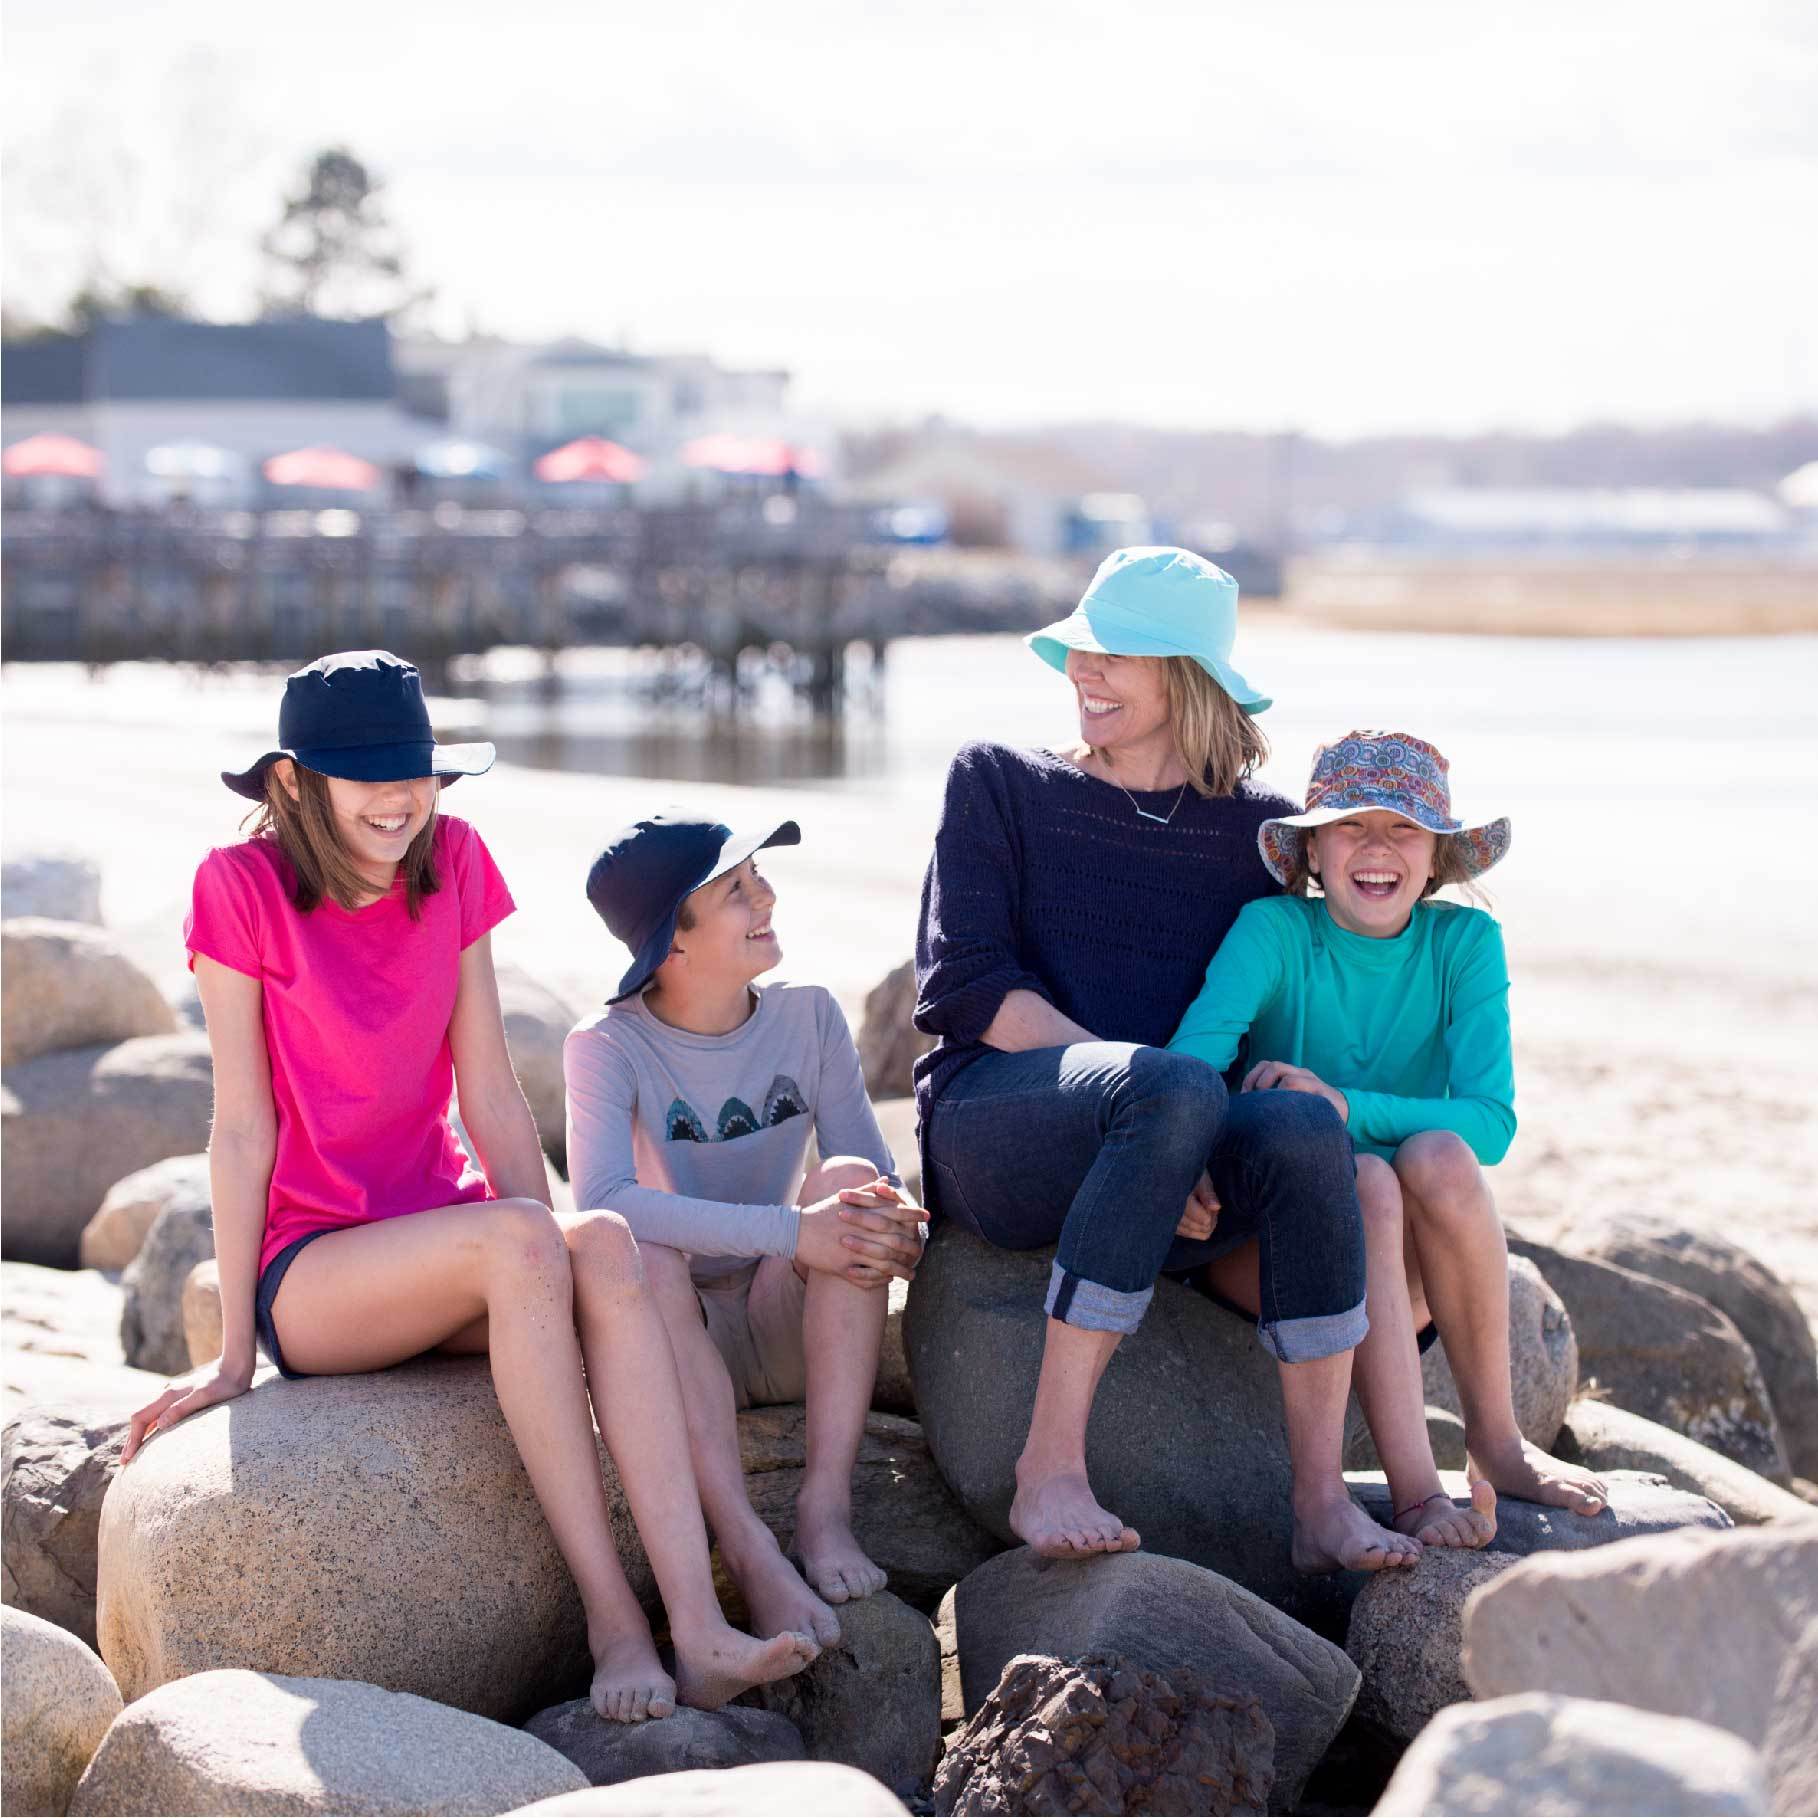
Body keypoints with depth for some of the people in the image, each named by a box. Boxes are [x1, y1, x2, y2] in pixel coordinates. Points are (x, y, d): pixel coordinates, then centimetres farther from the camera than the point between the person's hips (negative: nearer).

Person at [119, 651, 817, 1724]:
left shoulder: (453, 864, 4)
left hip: (442, 1229, 4)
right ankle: (612, 1621, -33)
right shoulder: (243, 886, -9)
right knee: (519, 1240, -33)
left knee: (606, 1242, -29)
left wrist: (560, 1262, -3)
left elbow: (491, 1095, 5)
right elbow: (244, 1126, -9)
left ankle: (698, 1630, -40)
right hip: (310, 1272, -4)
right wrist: (234, 1351, -8)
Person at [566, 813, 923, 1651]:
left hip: (787, 1329, 3)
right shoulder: (609, 1047, -12)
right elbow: (605, 1202, -29)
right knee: (641, 1256, -35)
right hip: (676, 1337, -3)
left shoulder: (808, 1017, 1)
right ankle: (746, 1547, -38)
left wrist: (897, 1223, -31)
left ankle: (825, 1503, -27)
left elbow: (880, 1175, -5)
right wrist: (791, 1234, -37)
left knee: (849, 1179, -25)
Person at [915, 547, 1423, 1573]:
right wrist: (1140, 1078, -17)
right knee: (1173, 1088, -37)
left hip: (1170, 1174, 2)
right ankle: (1051, 1467, -39)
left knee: (1303, 1125, -33)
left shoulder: (1258, 830, 15)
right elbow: (962, 985, -1)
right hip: (991, 1127, -2)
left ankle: (1323, 1501, -33)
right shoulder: (999, 785, 11)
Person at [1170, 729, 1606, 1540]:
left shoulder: (1465, 941, -4)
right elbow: (1191, 1054, -25)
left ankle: (1496, 1439, -17)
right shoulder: (1273, 930, -8)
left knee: (1438, 1155, -29)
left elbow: (1492, 1122, -16)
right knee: (1364, 1178, -32)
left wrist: (1343, 1106, -30)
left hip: (1406, 1264, 2)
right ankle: (1414, 1489, -36)